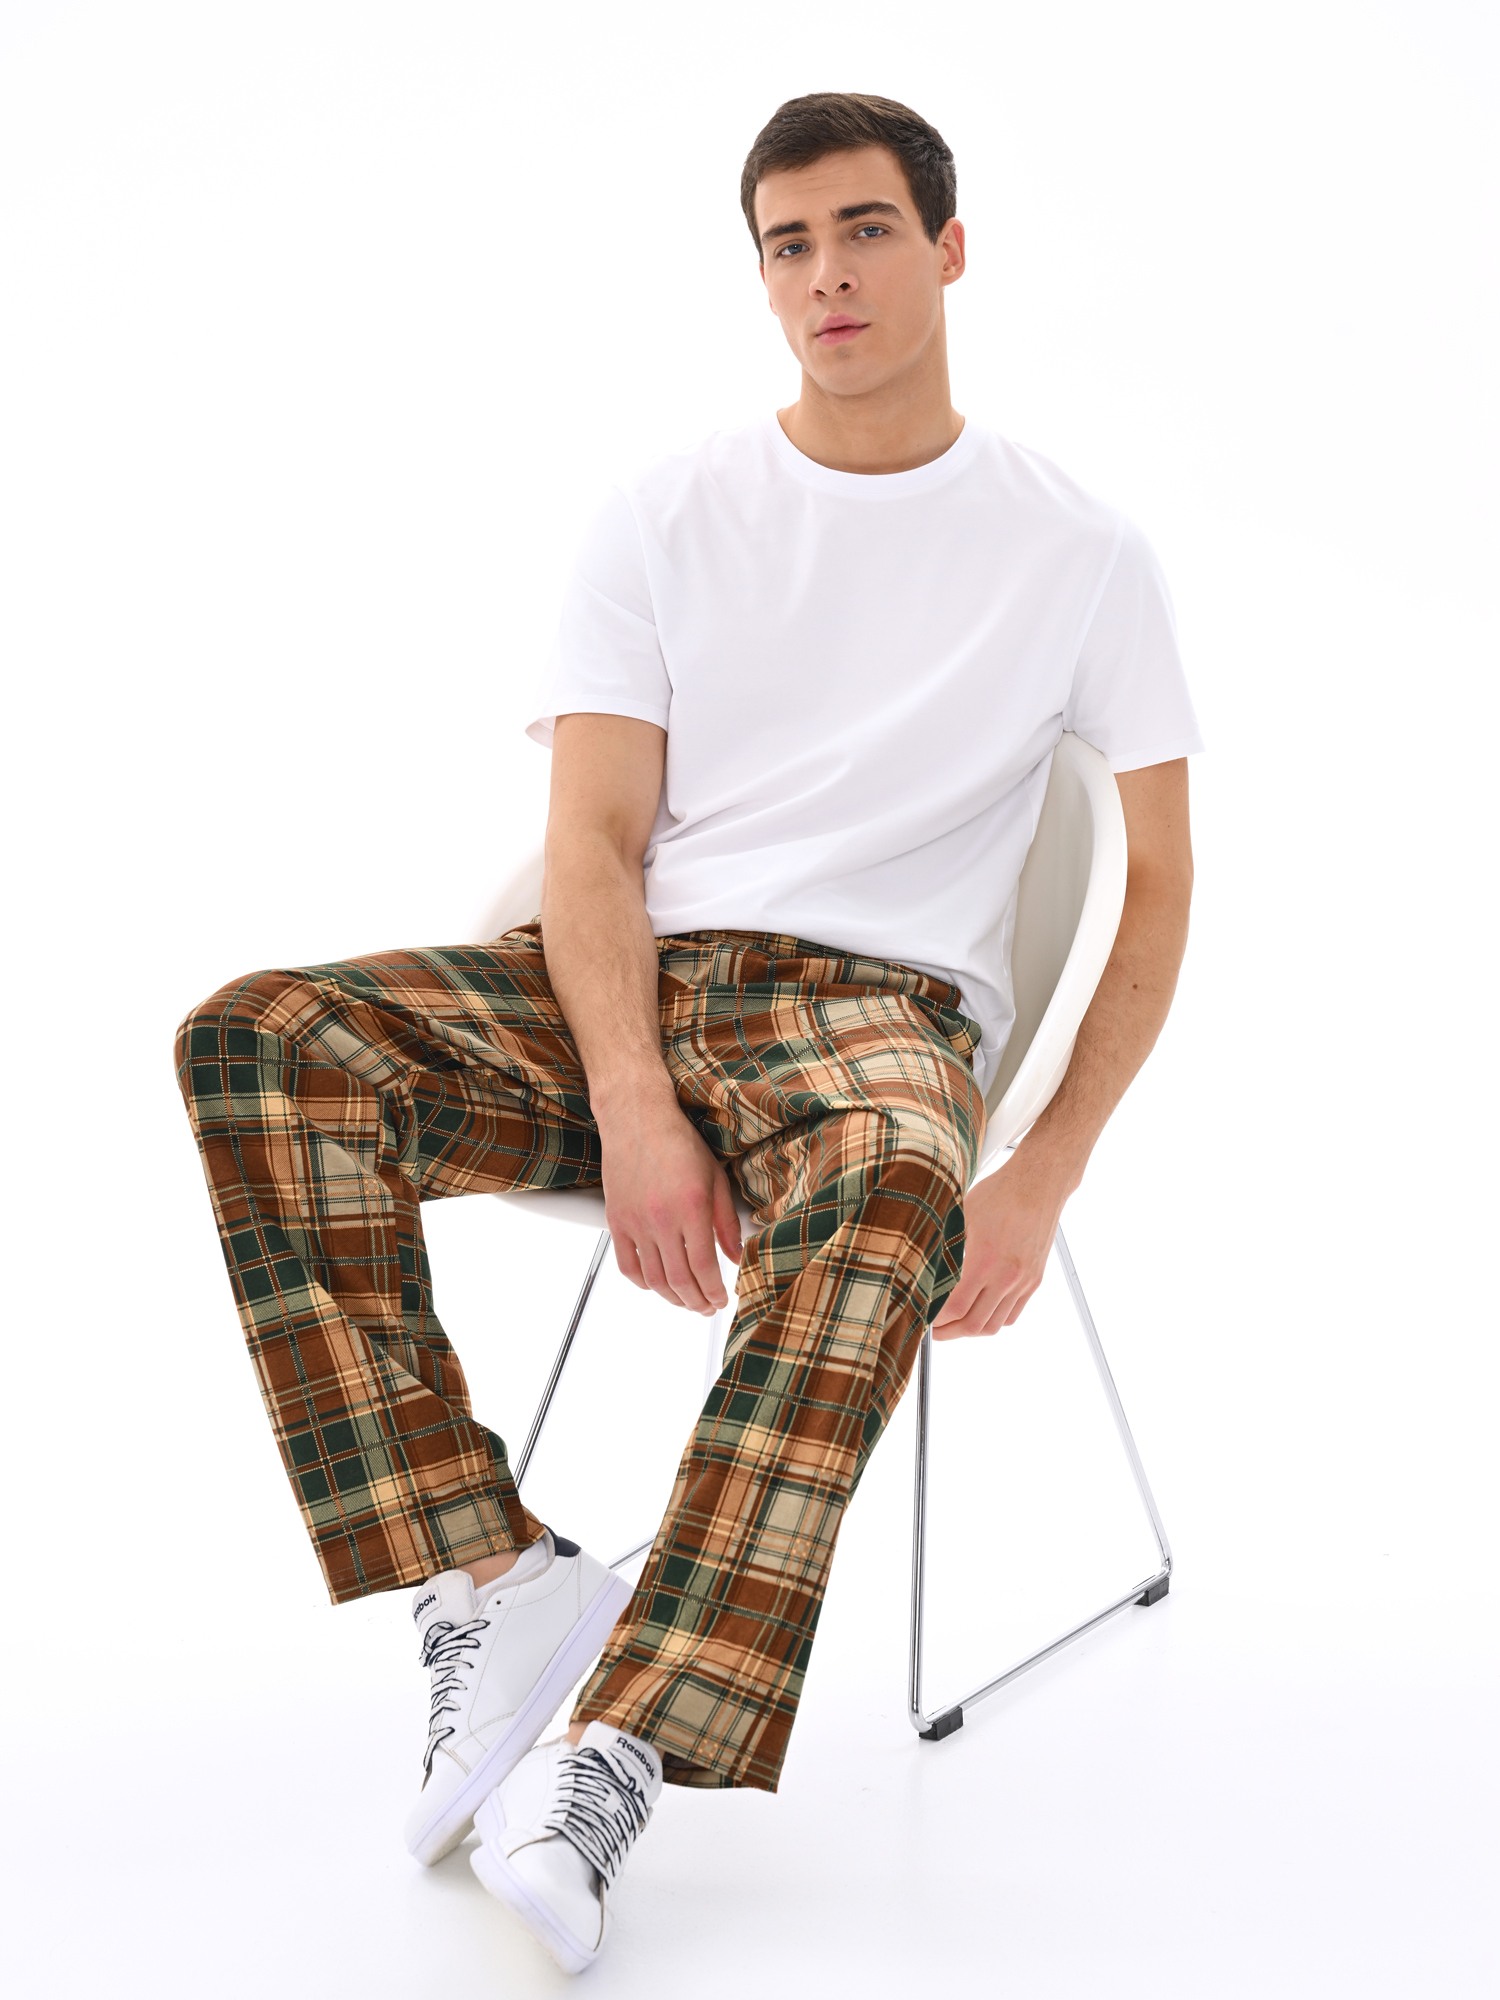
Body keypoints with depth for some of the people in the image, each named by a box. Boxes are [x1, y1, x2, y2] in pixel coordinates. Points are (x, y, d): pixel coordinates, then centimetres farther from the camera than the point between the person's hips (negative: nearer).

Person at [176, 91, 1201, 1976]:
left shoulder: (1080, 548, 8)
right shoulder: (663, 518, 11)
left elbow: (1157, 885, 6)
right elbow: (594, 838, 1)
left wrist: (1042, 1181, -8)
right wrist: (634, 1110, -19)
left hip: (877, 1000, -2)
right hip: (620, 988, 3)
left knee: (888, 1196, -40)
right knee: (255, 1040, -24)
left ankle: (614, 1759, -37)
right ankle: (500, 1582, -26)